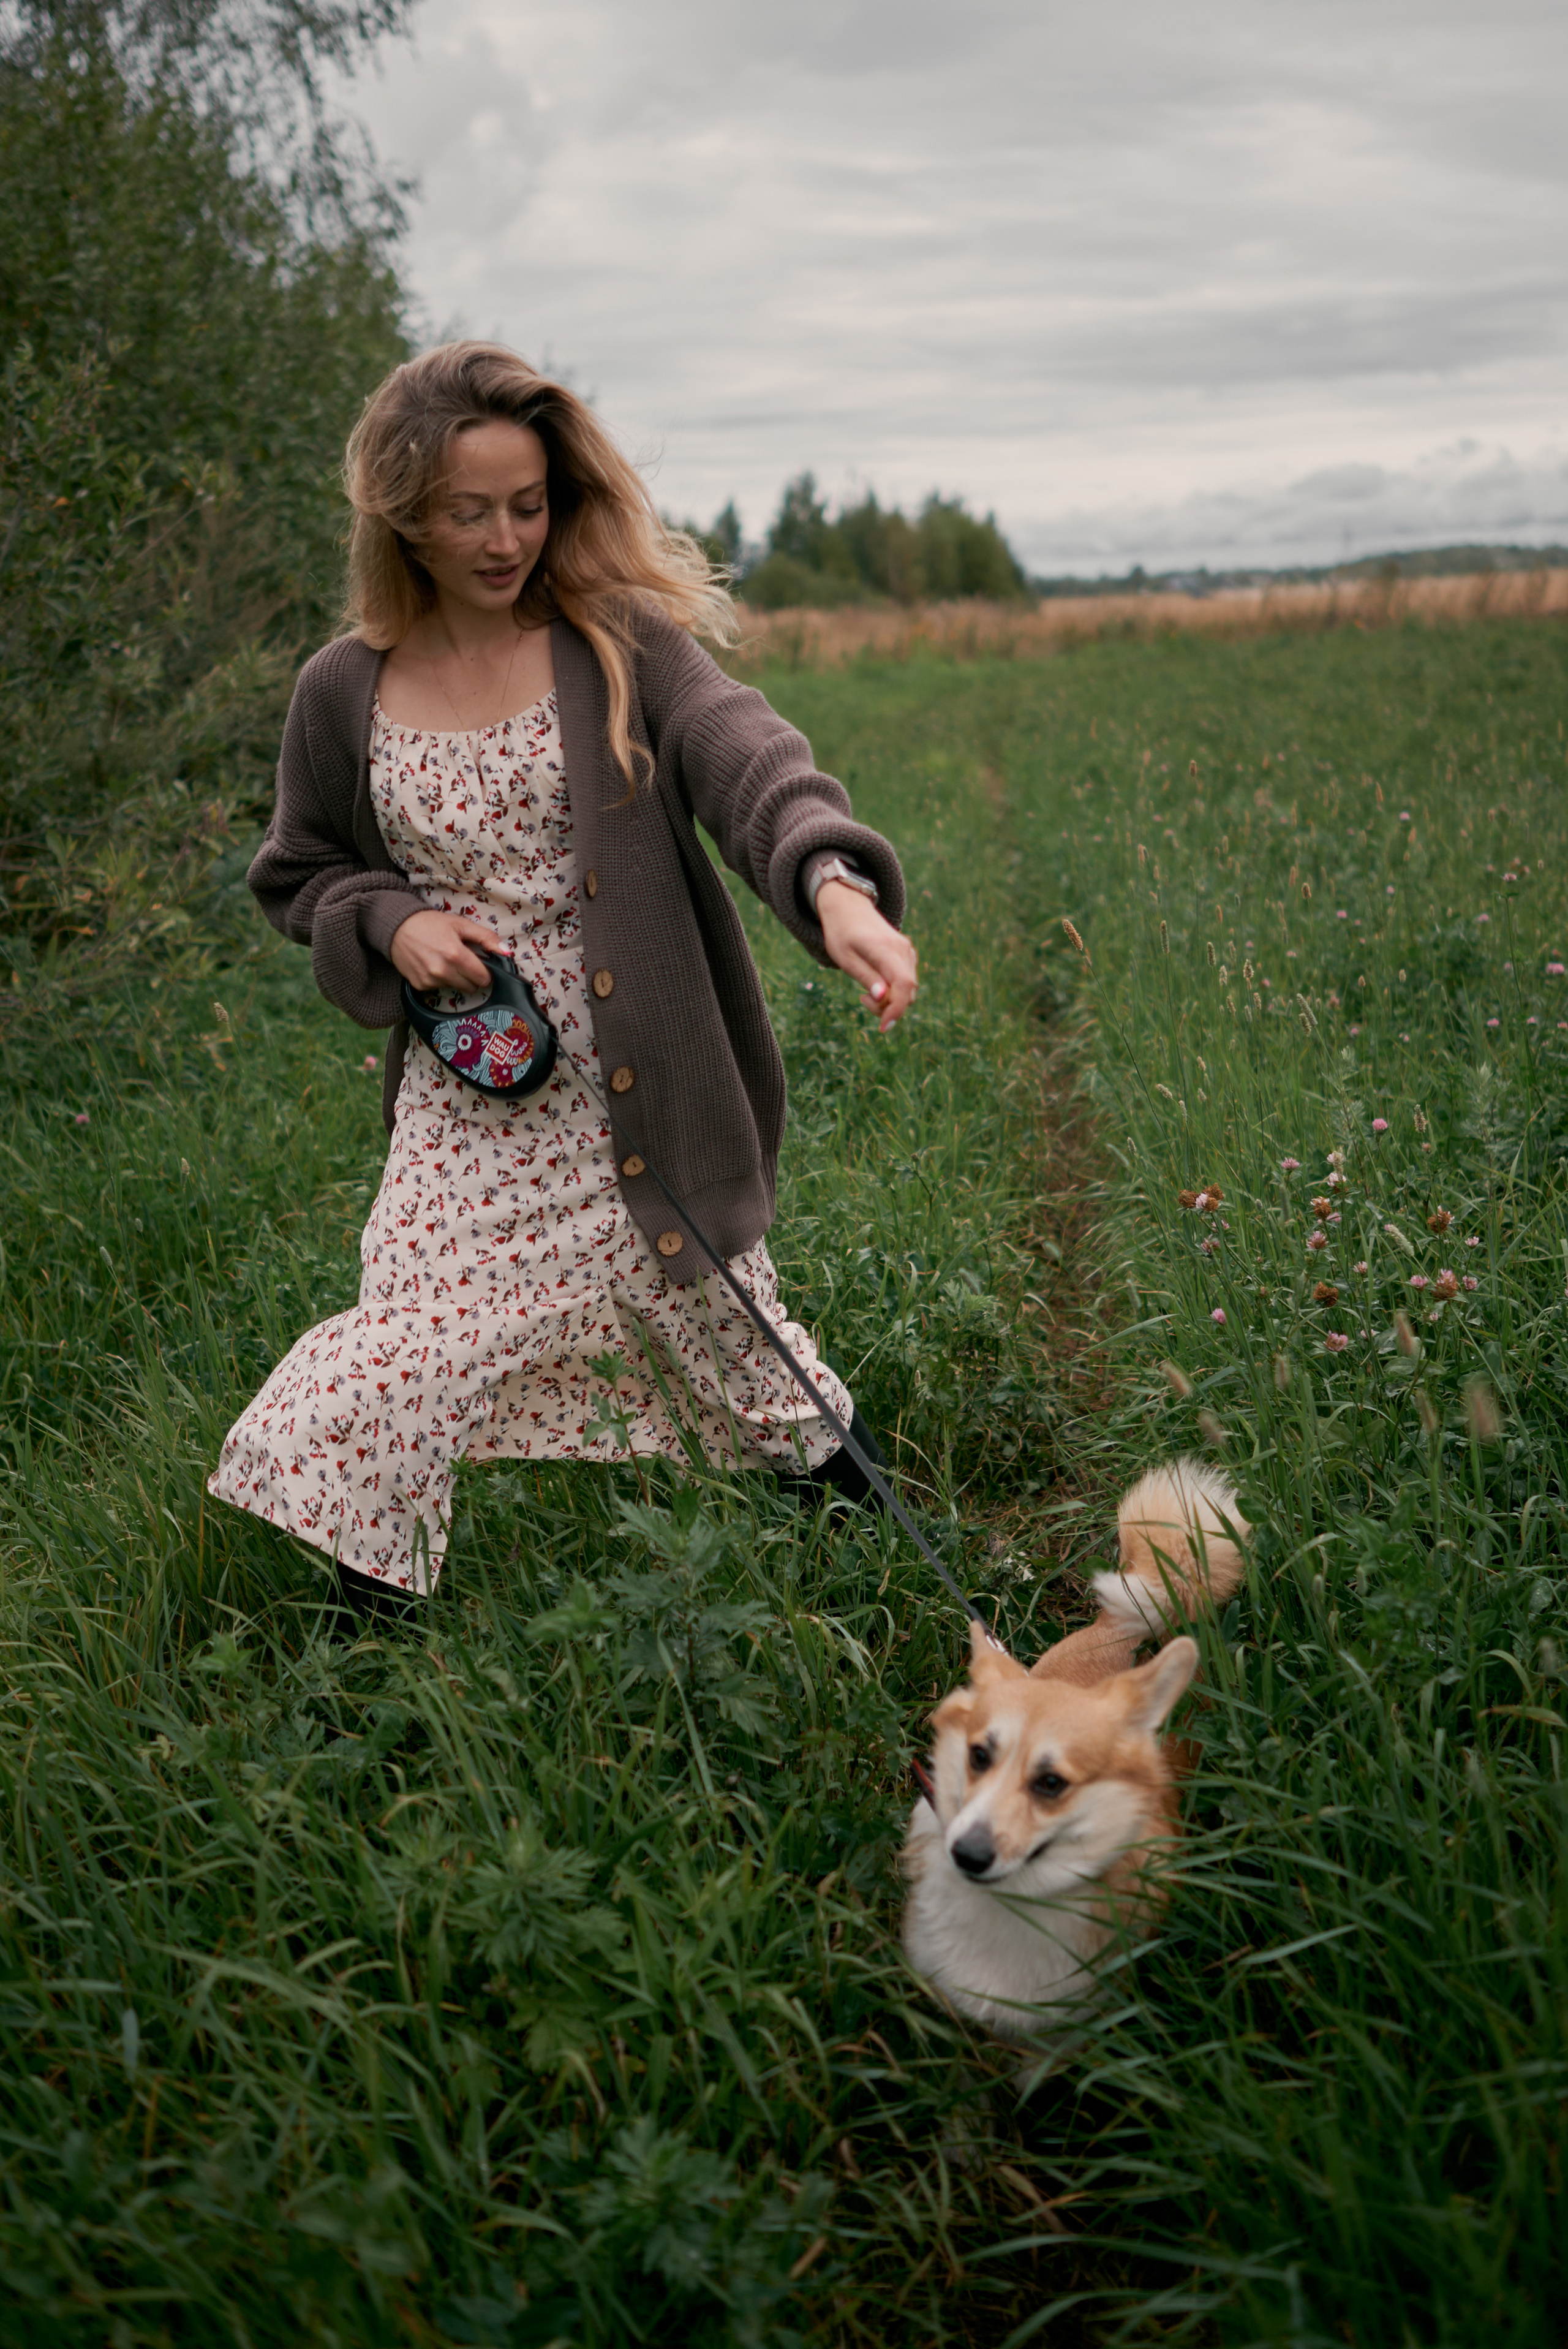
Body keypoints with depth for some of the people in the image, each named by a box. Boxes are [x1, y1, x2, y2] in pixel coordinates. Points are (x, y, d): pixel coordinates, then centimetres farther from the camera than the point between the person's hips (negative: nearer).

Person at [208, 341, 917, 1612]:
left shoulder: (620, 644, -7)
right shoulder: (345, 694, 0)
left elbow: (746, 756, -25)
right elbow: (301, 873, 15)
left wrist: (834, 884, -46)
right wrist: (390, 924, -9)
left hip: (648, 1090, -1)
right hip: (473, 1100, 1)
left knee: (717, 1314, 16)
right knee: (408, 1355, -4)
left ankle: (838, 1464, 46)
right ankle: (359, 1614, 19)